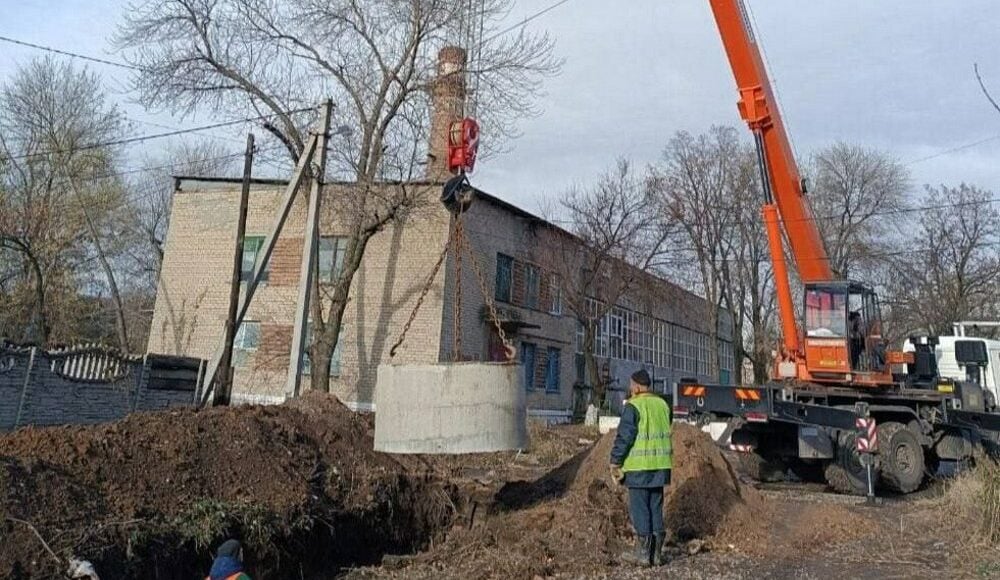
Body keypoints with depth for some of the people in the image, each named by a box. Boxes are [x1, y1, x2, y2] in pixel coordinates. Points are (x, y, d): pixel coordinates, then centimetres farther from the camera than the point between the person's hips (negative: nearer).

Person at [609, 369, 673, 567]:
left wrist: (615, 462, -7)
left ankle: (642, 553, 5)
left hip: (639, 465, -7)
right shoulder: (662, 404, 10)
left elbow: (624, 437, -15)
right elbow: (664, 433, 15)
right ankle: (656, 553, 16)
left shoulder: (633, 406, -12)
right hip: (660, 465, 7)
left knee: (639, 508, 1)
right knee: (656, 508, 12)